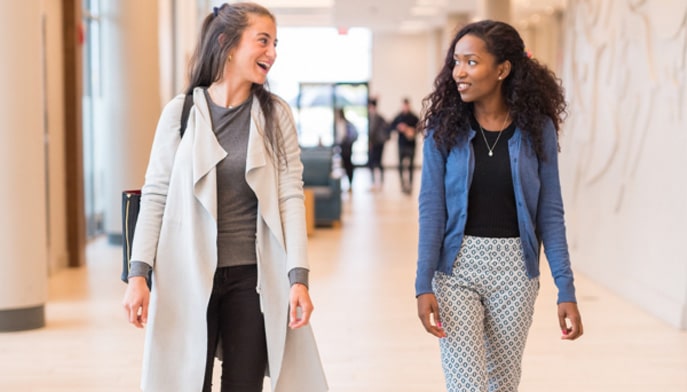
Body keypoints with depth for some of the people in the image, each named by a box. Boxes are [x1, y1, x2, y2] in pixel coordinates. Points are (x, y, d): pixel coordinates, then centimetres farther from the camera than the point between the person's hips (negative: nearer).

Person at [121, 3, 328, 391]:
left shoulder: (276, 114, 2)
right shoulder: (181, 111, -2)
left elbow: (291, 196, -4)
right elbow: (155, 196, -1)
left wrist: (299, 277, -11)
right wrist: (138, 274, -8)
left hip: (254, 277, 1)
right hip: (189, 276, -1)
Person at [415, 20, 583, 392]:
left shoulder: (536, 128, -4)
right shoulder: (444, 127, -5)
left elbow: (550, 212, -1)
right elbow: (431, 208, -6)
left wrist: (566, 290, -5)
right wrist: (424, 284, -12)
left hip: (515, 268, 1)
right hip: (457, 266, -1)